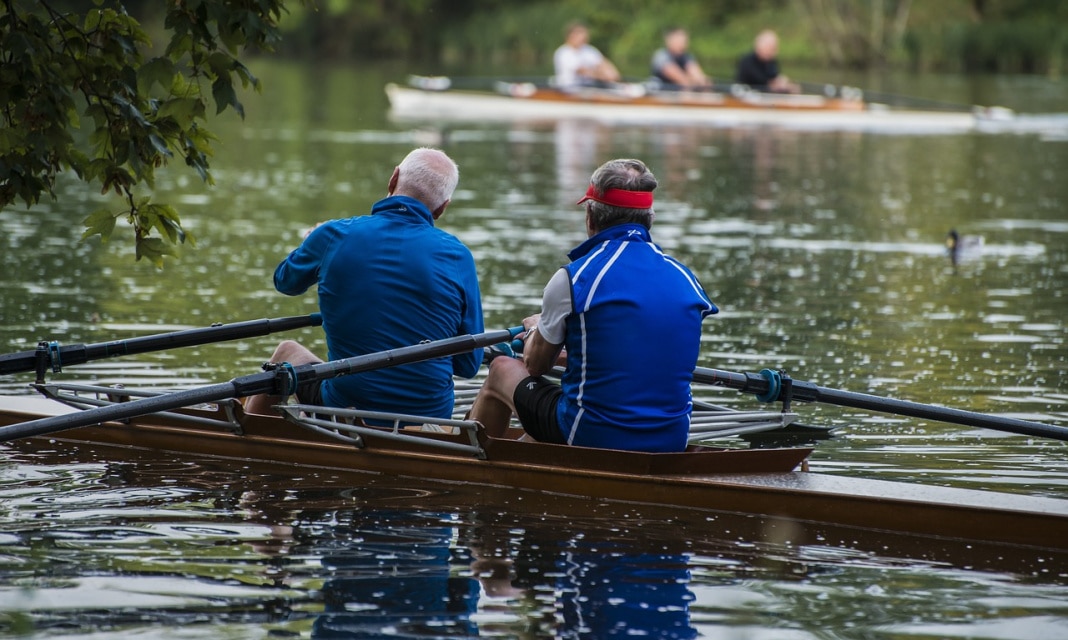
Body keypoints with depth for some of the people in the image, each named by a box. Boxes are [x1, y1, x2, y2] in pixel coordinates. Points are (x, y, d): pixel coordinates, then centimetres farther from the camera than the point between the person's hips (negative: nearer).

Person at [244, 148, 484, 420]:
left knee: (288, 351, 30)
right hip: (431, 417, 0)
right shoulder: (457, 257, -11)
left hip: (344, 407, 0)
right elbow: (468, 365, -5)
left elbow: (286, 281, 15)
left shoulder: (333, 235, -9)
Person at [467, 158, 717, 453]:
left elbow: (535, 366, 2)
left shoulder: (572, 279, -13)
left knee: (502, 369, 21)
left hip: (593, 437, -5)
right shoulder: (684, 278, 2)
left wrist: (535, 330, 26)